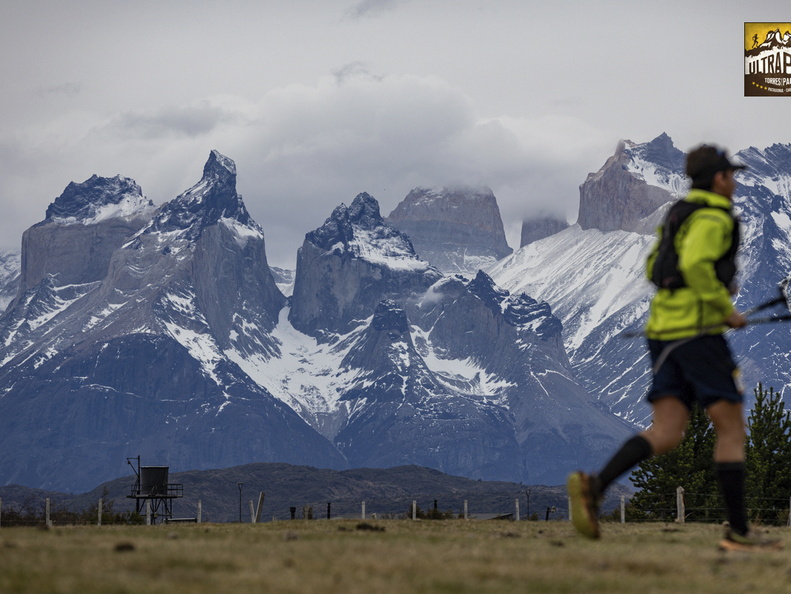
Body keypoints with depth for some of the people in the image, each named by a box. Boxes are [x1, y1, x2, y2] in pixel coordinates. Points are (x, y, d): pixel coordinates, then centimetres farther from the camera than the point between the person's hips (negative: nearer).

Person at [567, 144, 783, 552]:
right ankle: (738, 531, 1)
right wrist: (726, 310, -14)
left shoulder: (680, 213, 21)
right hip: (697, 330, -9)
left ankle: (594, 486, -22)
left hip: (664, 330, 9)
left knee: (665, 434, -1)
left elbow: (654, 267, 26)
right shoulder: (714, 218, -8)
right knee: (731, 427, 0)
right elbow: (694, 264, -24)